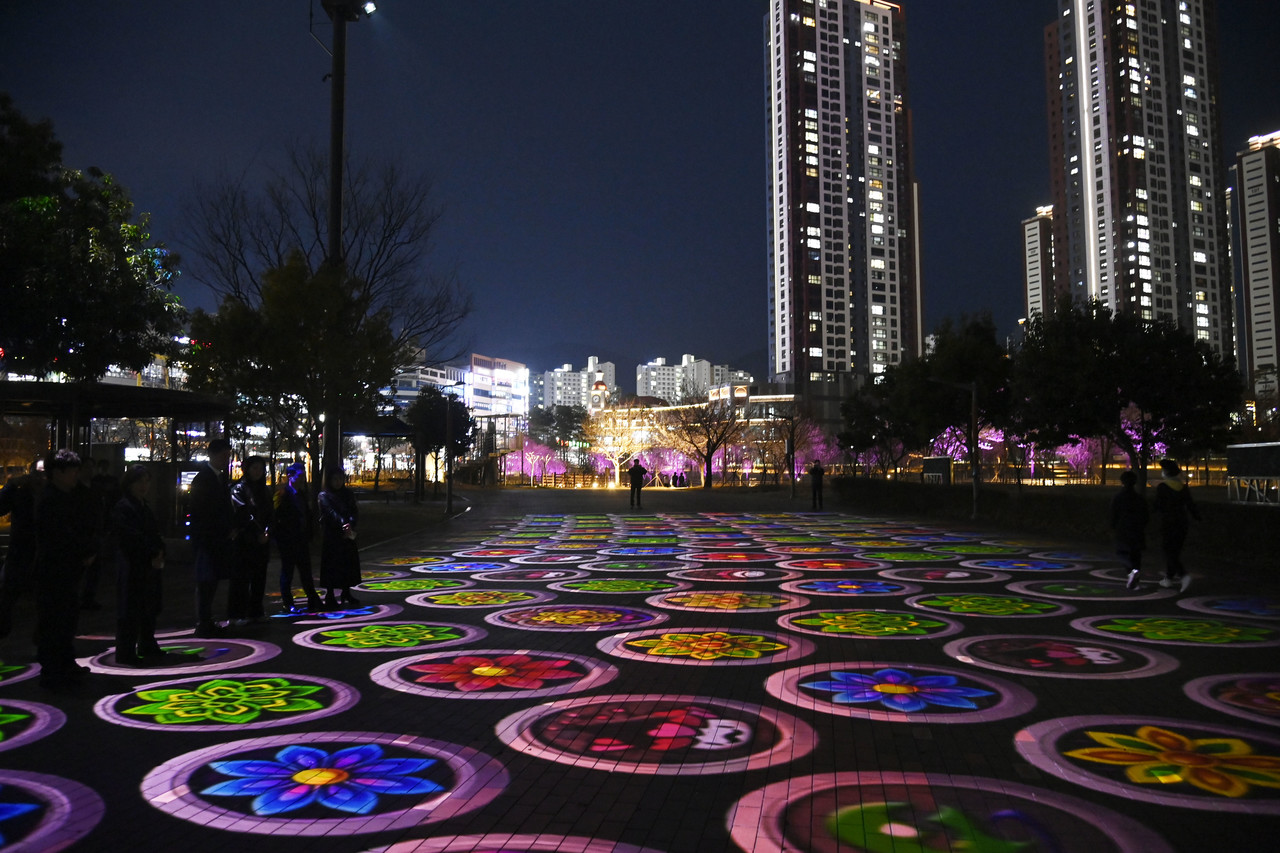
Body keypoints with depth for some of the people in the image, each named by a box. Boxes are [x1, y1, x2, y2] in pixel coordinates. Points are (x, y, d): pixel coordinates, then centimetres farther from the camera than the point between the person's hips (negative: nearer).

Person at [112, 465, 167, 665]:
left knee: (149, 609, 14)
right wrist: (152, 556, -14)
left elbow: (155, 535, 15)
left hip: (149, 566, 9)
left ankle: (148, 648, 25)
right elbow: (132, 539, -17)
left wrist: (159, 555, -2)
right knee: (130, 610, -3)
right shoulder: (122, 508, -10)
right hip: (132, 567, -9)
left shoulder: (144, 507, 17)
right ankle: (125, 653, 3)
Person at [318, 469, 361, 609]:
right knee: (331, 564, -2)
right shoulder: (324, 496, -2)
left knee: (348, 563, 7)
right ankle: (330, 596, 5)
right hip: (330, 535, -4)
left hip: (347, 534, 4)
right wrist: (344, 524, -29)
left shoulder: (348, 494, 11)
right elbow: (331, 513, -15)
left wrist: (350, 524, -18)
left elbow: (355, 512, 1)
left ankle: (346, 594, 20)